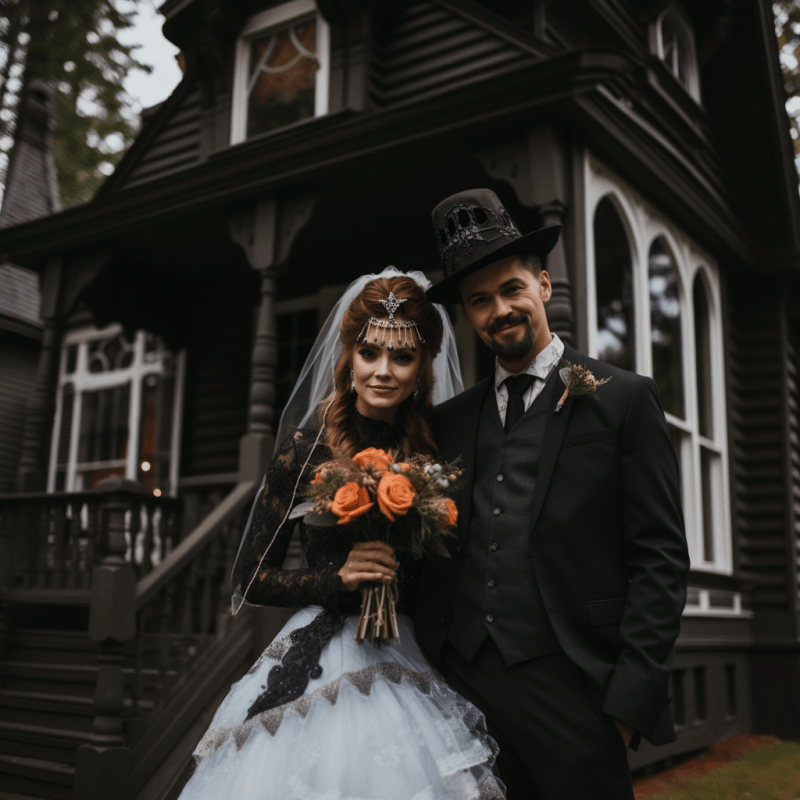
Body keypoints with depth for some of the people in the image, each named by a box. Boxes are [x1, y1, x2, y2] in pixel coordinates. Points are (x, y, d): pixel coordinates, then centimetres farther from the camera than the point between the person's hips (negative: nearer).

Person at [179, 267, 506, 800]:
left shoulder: (435, 450, 0)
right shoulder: (309, 449, -9)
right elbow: (250, 580, -4)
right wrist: (335, 579, -17)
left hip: (409, 666, 3)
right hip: (324, 667, -3)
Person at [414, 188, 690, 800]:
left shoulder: (623, 399, 0)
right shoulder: (450, 420, 12)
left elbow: (661, 559, -4)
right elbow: (437, 558, 14)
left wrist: (629, 698, -10)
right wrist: (428, 675, 4)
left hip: (566, 690, -3)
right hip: (459, 690, 4)